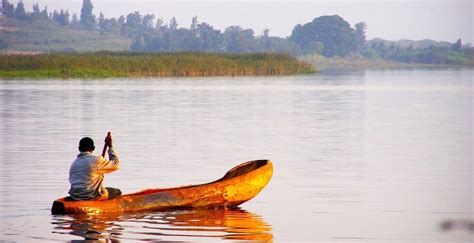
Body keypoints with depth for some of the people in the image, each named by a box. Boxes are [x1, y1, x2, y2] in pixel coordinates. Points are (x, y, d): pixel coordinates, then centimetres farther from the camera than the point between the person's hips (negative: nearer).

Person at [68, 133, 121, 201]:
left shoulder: (74, 164, 8)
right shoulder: (96, 160, -11)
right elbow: (115, 164, 2)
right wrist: (110, 146, 9)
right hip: (92, 196, -6)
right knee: (117, 192, 14)